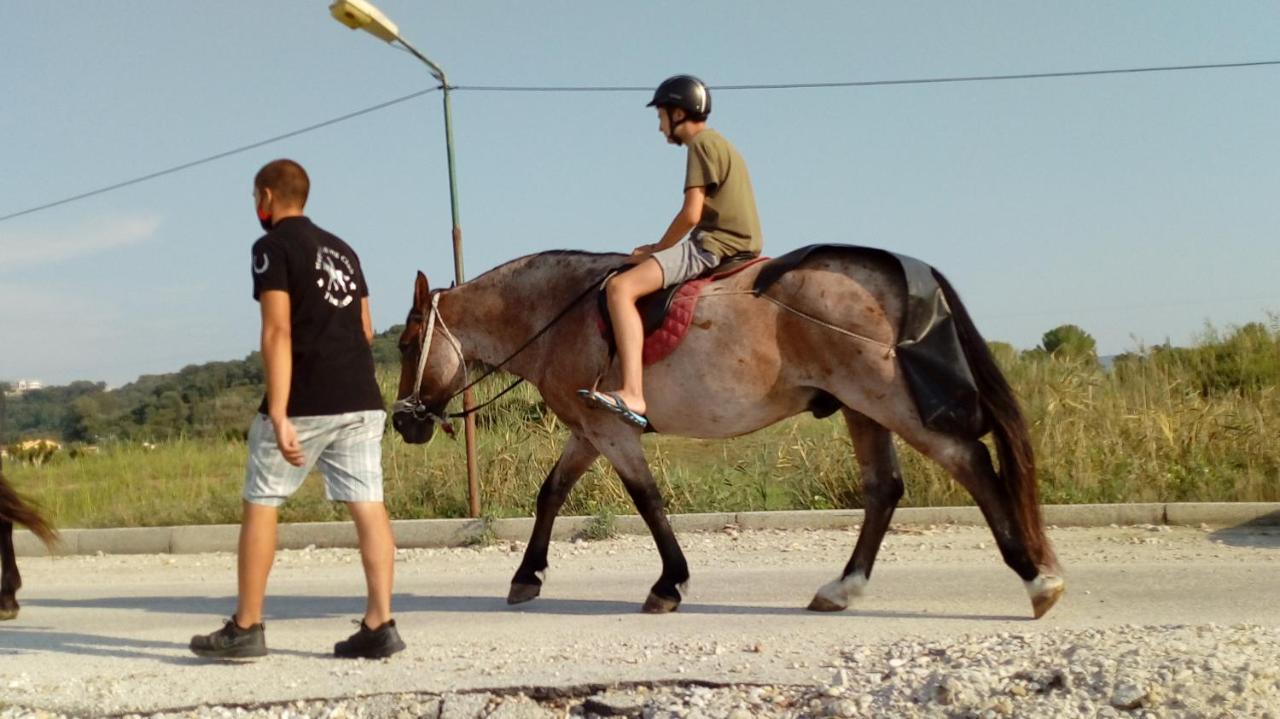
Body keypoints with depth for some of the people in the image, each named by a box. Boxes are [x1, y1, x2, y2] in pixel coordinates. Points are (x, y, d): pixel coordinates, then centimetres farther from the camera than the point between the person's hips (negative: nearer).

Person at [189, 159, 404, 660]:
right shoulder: (341, 249, 19)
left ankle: (246, 629, 9)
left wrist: (279, 417, -19)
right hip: (362, 401, 7)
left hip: (306, 402, -6)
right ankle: (380, 624, 0)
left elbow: (278, 332, -14)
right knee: (367, 505, 2)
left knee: (260, 503, 5)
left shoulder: (273, 247, -3)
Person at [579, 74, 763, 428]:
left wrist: (655, 250, -4)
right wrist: (661, 248, 16)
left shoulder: (701, 143, -8)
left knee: (620, 287, -24)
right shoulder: (719, 144, 23)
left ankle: (633, 396, -38)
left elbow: (691, 214, -18)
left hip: (713, 246, -11)